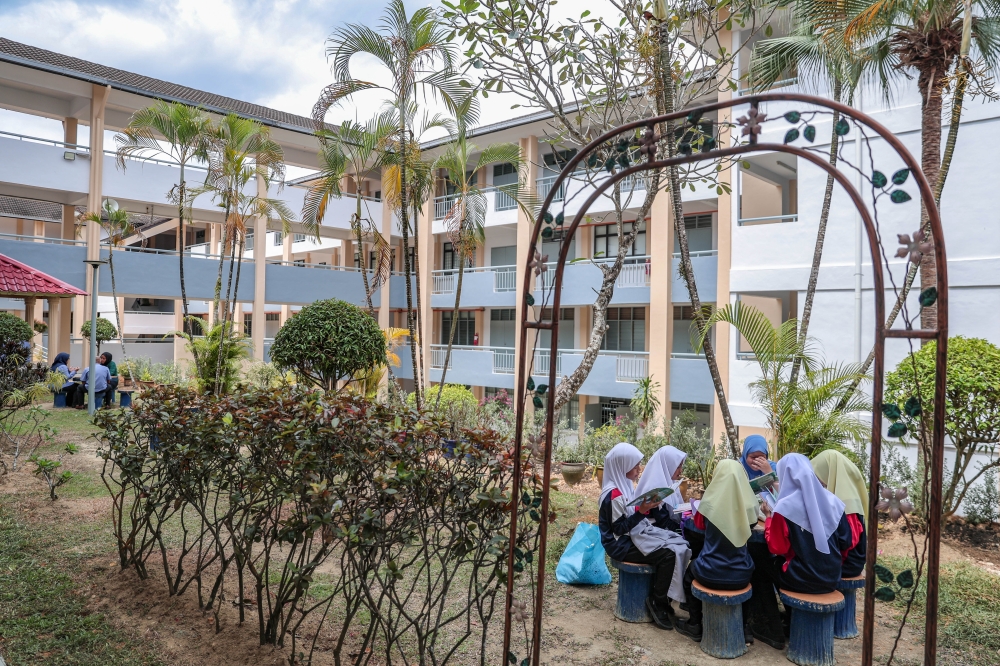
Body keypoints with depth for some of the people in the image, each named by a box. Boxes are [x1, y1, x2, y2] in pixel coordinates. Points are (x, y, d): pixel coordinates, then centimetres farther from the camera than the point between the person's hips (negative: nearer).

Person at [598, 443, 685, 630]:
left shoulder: (624, 486, 8)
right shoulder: (614, 495, -22)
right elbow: (620, 528, -21)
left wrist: (646, 506, 0)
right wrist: (641, 511, -25)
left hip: (631, 538, 10)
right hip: (621, 545, -10)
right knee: (667, 556, -21)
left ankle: (662, 598, 7)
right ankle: (657, 602, -3)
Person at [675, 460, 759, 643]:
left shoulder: (710, 502, -14)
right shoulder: (748, 505, -11)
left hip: (710, 574, -2)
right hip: (741, 575, 2)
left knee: (691, 571, 32)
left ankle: (694, 624, 34)